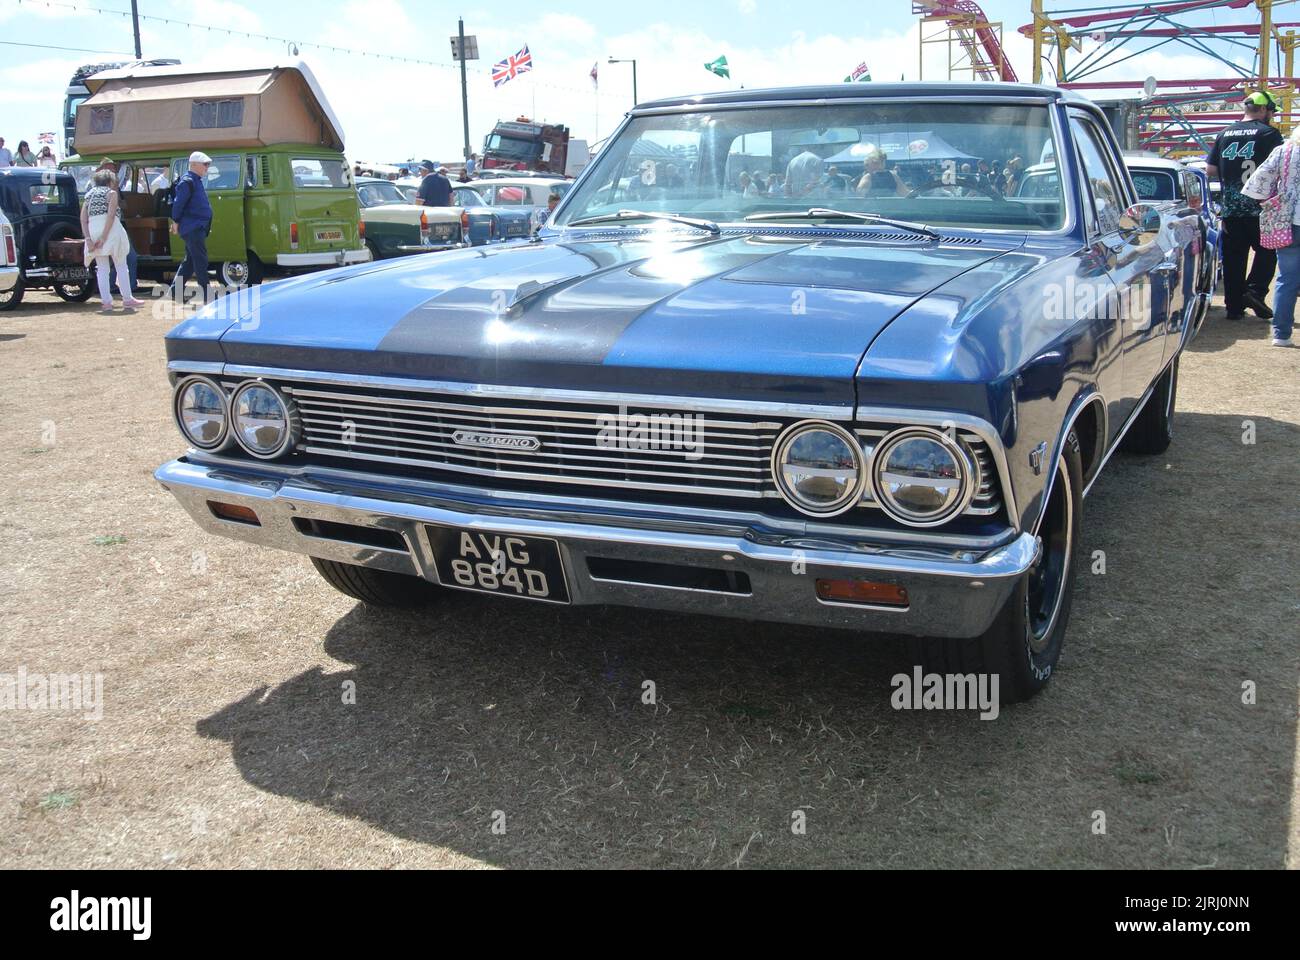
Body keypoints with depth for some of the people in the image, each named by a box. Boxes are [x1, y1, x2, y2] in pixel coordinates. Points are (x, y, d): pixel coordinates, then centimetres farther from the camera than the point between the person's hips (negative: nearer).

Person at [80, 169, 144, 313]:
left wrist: (88, 239, -1)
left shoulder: (89, 194, 17)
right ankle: (127, 300, 5)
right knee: (121, 266, 6)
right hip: (110, 229, -4)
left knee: (102, 268, 7)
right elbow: (110, 215, -11)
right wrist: (104, 237, -14)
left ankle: (106, 302, 1)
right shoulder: (111, 193, 3)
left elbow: (83, 219, 6)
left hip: (93, 230, 4)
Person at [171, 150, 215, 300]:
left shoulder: (196, 181, 18)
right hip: (192, 228, -10)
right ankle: (207, 297, -9)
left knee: (189, 261, 14)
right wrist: (176, 222, -13)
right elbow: (178, 203, -16)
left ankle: (176, 292, 20)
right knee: (201, 261, -9)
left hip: (197, 228, 10)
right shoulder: (187, 181, -12)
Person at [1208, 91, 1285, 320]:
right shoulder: (1268, 133, -5)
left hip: (1230, 208, 4)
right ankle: (1255, 291, -7)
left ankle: (1234, 306, 10)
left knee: (1233, 258, 8)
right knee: (1267, 251, 10)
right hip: (1259, 208, -4)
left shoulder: (1224, 134, 9)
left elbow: (1210, 169, 10)